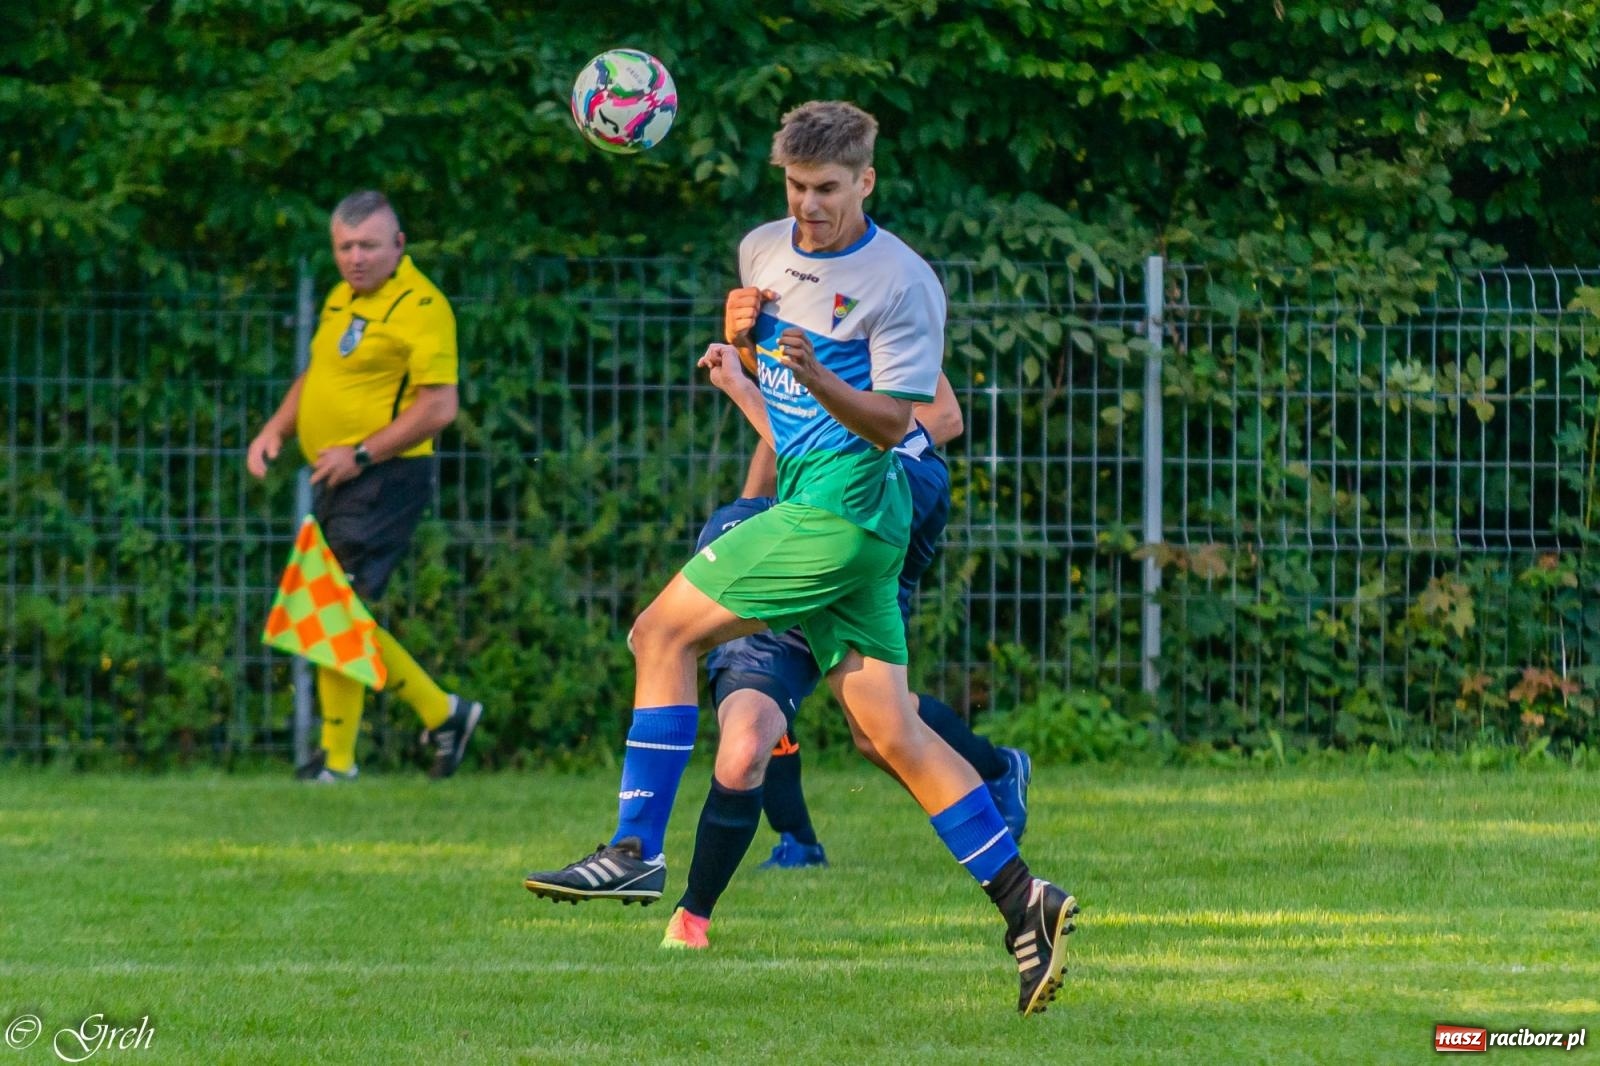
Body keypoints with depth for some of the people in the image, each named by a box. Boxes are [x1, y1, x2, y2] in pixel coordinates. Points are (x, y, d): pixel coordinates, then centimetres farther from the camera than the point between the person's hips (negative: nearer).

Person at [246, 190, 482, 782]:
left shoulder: (420, 306, -13)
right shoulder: (342, 299, 15)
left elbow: (439, 407, -19)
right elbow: (317, 375, 29)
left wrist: (362, 454, -19)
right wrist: (276, 429, 13)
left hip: (386, 480, -9)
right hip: (336, 481, 9)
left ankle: (337, 758, -3)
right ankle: (442, 714, 19)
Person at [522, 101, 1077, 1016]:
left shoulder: (903, 282, -10)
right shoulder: (763, 251, 12)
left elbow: (892, 424, -12)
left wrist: (816, 375, -29)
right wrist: (741, 339, 3)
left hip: (840, 513, -9)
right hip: (814, 506, 9)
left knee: (665, 632, -9)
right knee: (891, 733, 4)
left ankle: (636, 853, -6)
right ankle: (1023, 899, 4)